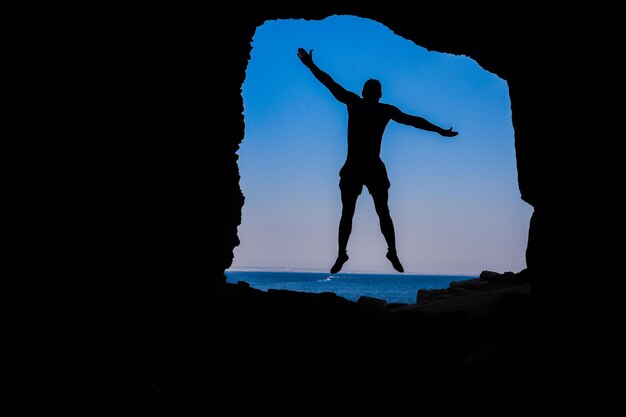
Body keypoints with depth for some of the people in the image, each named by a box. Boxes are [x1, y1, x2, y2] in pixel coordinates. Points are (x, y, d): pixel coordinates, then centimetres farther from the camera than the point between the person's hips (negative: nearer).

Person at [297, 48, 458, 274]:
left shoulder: (386, 110, 1)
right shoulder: (354, 103, 1)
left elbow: (412, 120, 3)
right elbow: (331, 85, -1)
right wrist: (311, 66, -5)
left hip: (375, 169, 0)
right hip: (352, 168, 0)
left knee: (383, 213, 2)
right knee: (347, 214, 4)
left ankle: (393, 253, 13)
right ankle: (341, 255, 14)